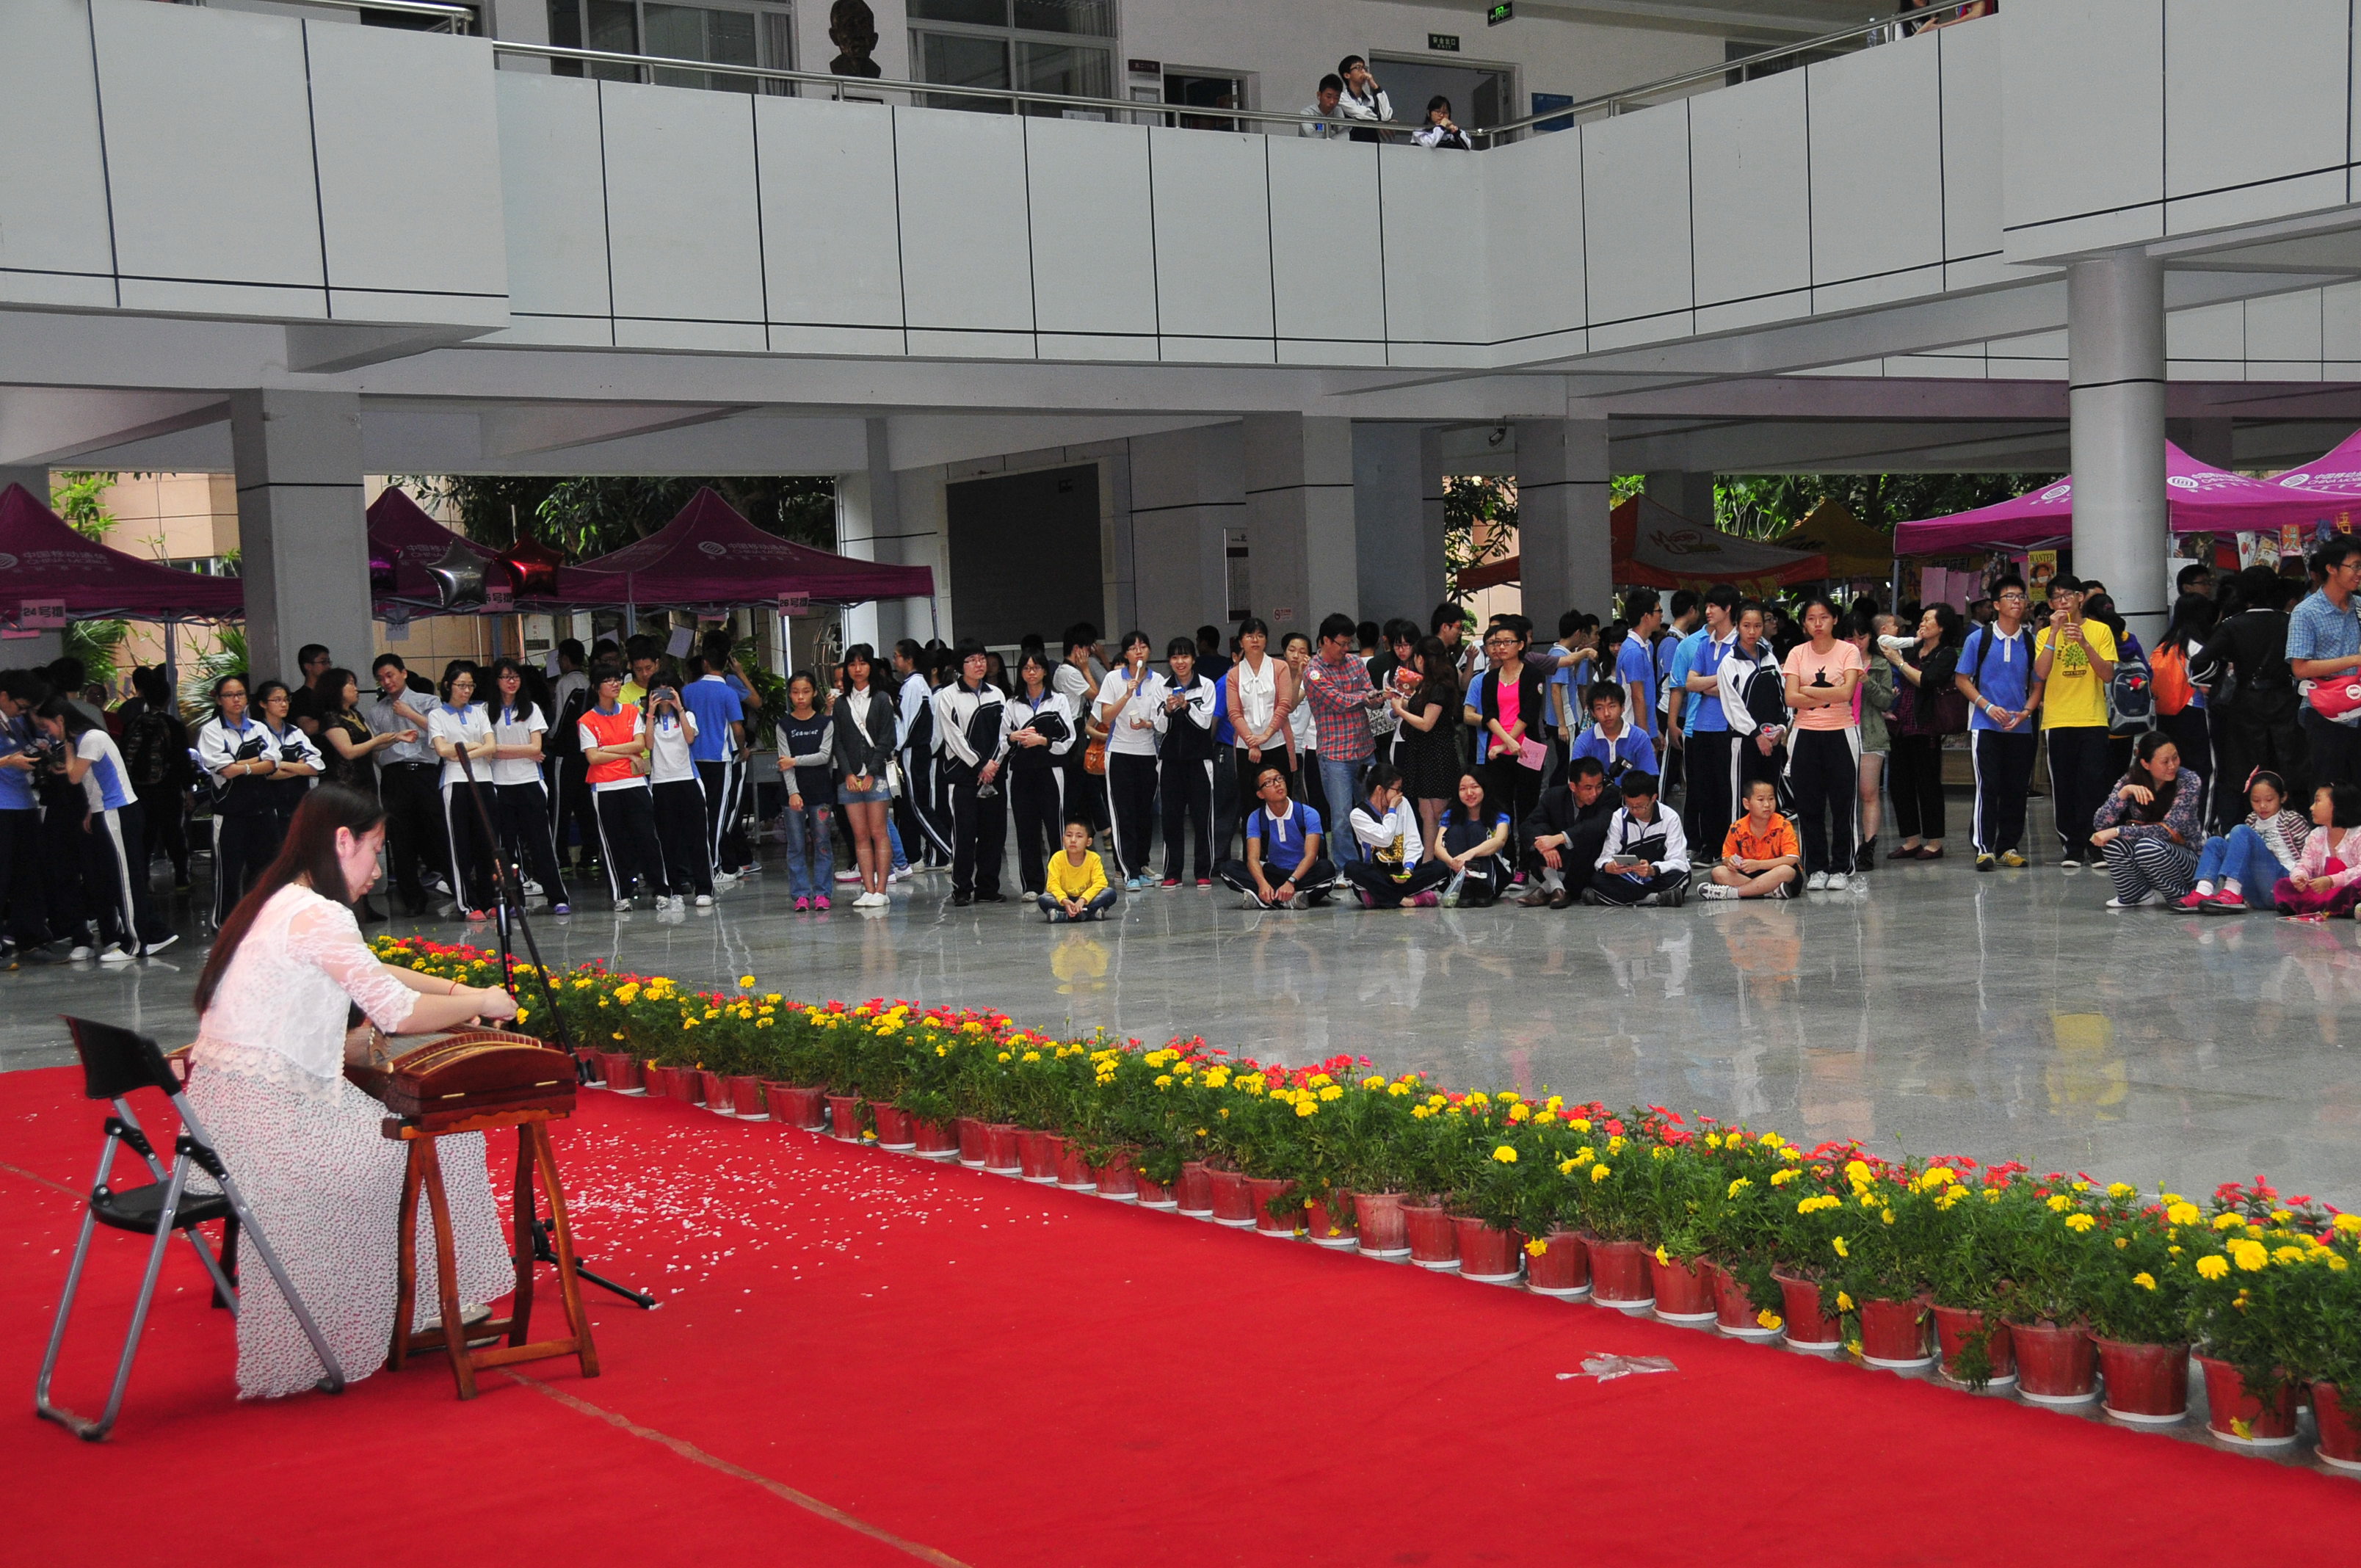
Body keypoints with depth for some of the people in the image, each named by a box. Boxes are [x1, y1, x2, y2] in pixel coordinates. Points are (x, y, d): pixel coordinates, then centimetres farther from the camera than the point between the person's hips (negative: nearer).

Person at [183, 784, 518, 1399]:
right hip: (265, 1123, -10)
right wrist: (480, 1003, 0)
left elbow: (368, 974, 26)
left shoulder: (275, 904, 15)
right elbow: (399, 1013, -16)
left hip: (227, 1106, 10)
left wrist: (453, 989, 18)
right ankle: (430, 1305, 14)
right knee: (437, 1139, 2)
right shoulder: (319, 916, -16)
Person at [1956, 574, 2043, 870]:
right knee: (1987, 786, -8)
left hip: (2020, 727, 3)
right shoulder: (1978, 639, 1)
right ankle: (1984, 848, -5)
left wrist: (2026, 711, -7)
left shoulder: (2031, 642, 7)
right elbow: (1962, 680, 2)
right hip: (1985, 726, -3)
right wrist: (1988, 707, -11)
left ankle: (2009, 847, 14)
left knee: (2017, 789, 5)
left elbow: (2038, 684, 11)